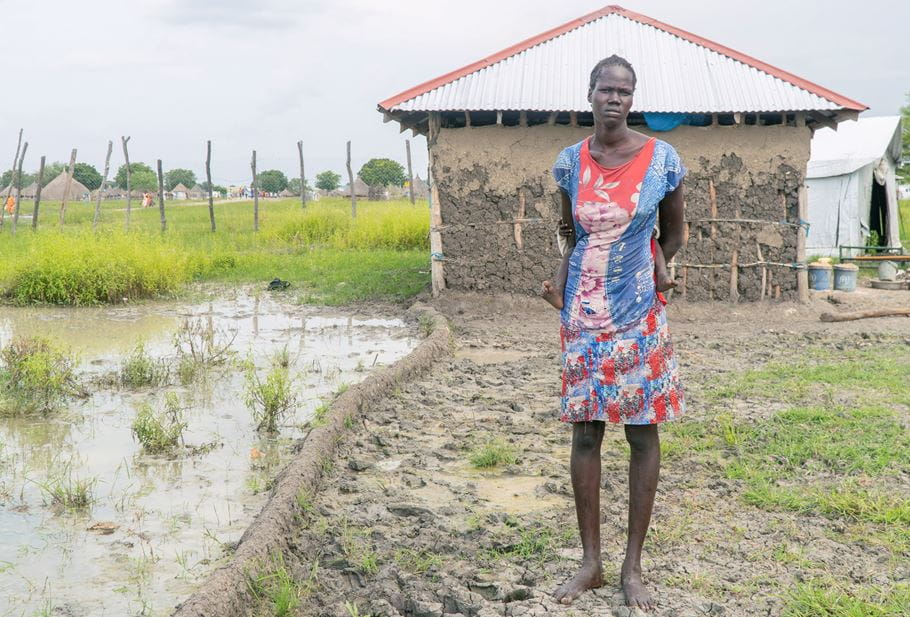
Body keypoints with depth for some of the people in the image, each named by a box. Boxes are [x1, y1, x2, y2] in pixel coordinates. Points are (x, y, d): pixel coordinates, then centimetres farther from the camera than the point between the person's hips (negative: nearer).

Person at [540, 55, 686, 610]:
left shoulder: (662, 159, -5)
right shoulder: (570, 162, 1)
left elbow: (673, 232, 9)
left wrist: (659, 266, -10)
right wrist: (559, 284, -2)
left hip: (640, 314, -2)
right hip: (584, 315, 2)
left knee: (643, 433, 3)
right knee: (585, 432, 5)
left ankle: (633, 565, 15)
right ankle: (591, 561, 17)